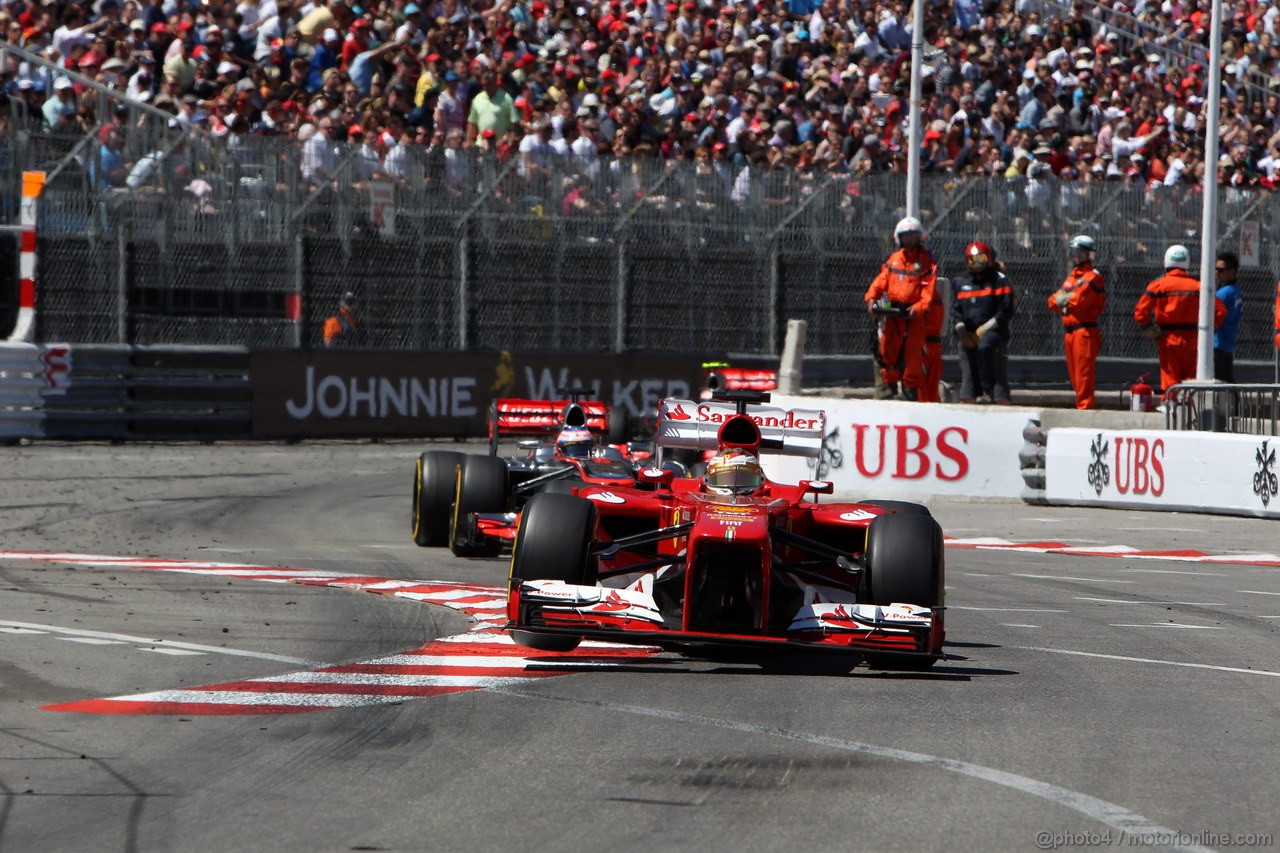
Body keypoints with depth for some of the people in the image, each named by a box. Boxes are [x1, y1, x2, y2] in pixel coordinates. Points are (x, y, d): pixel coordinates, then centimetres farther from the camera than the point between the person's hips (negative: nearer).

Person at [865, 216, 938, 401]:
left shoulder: (926, 261, 2)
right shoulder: (894, 259, 14)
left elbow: (928, 289, -7)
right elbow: (882, 279, 7)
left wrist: (918, 308, -21)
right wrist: (871, 297, -11)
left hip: (914, 312, -3)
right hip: (893, 310, 4)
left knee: (913, 350, -6)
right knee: (888, 348, 1)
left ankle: (911, 388, 4)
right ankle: (890, 385, 14)